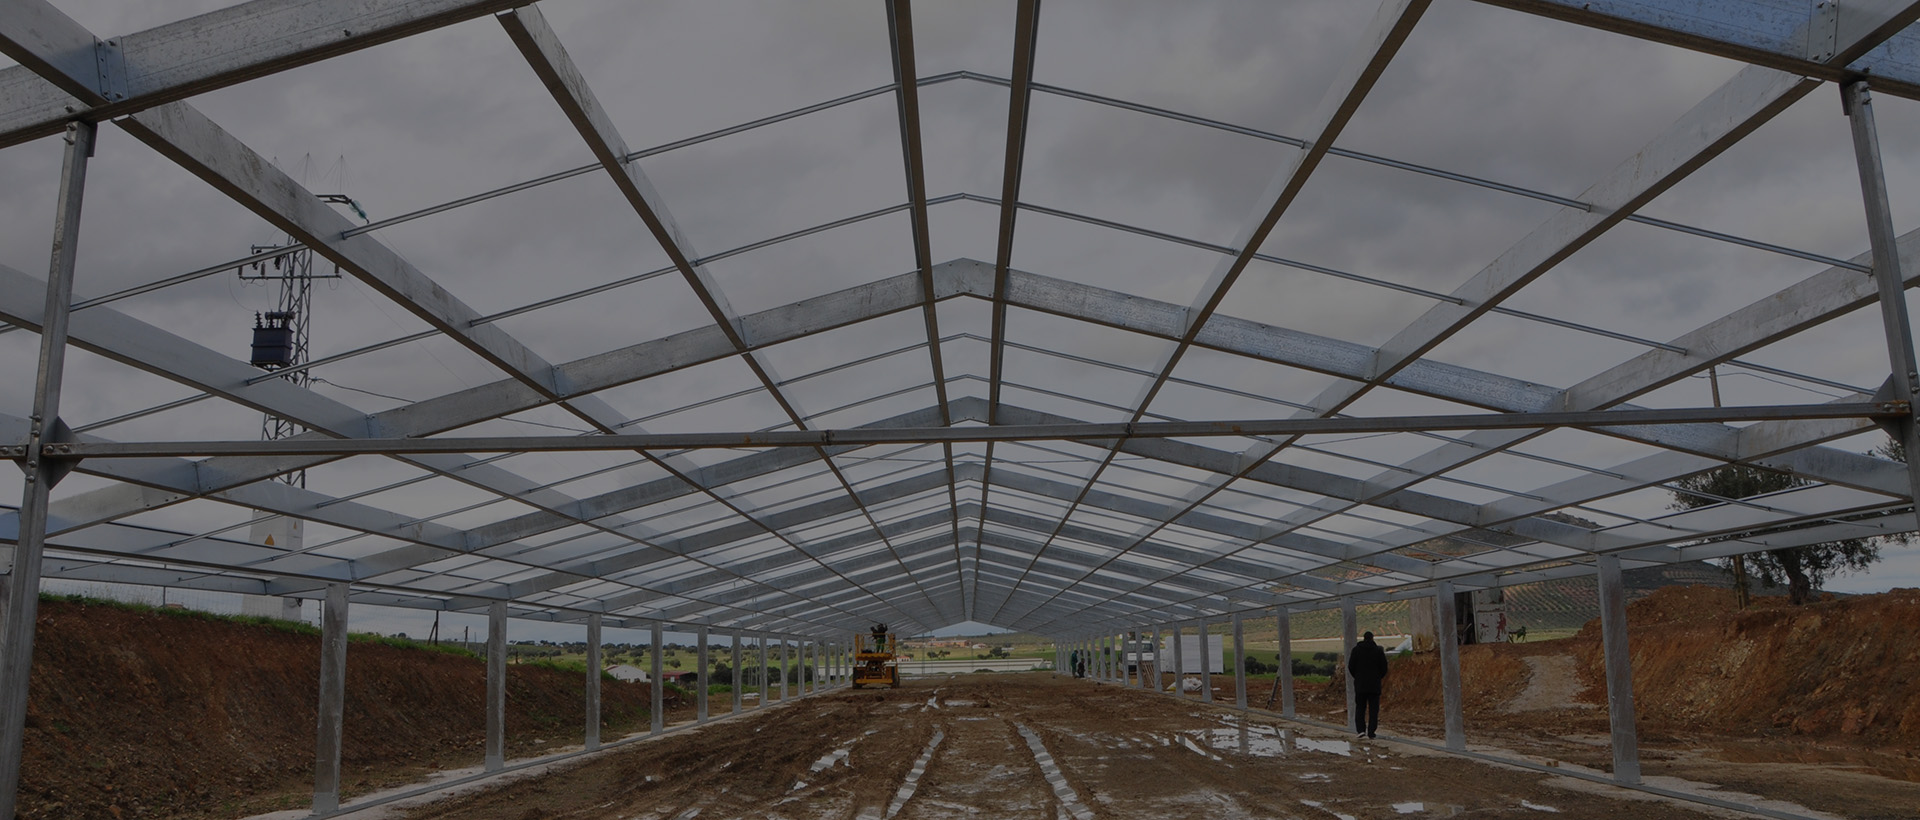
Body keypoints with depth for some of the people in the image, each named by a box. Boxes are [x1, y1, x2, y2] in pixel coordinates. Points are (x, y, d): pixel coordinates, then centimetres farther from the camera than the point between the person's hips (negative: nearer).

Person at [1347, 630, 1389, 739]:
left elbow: (1351, 666, 0)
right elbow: (1384, 667, 1)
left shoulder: (1356, 649, -1)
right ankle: (1371, 732, 0)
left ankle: (1360, 729, -4)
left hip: (1360, 685, 0)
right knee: (1373, 709, 4)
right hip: (1375, 685, 0)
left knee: (1360, 707, 8)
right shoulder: (1378, 650, -1)